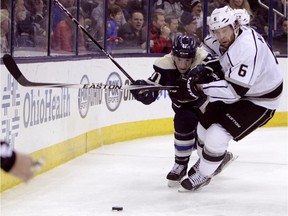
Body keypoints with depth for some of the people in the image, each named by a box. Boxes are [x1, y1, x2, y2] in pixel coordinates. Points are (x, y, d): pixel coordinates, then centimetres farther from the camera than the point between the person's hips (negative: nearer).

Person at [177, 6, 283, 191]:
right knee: (205, 125, 13)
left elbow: (235, 90, -37)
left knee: (217, 134, -15)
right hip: (235, 89, 9)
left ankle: (204, 174, 8)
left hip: (260, 101, -9)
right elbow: (208, 47, 14)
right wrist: (202, 67, -6)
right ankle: (206, 160, 41)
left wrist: (202, 87, -31)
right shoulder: (226, 37, -10)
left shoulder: (248, 48, -36)